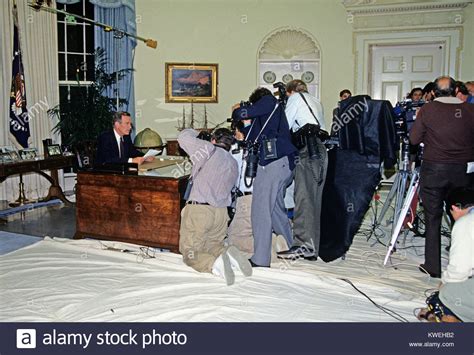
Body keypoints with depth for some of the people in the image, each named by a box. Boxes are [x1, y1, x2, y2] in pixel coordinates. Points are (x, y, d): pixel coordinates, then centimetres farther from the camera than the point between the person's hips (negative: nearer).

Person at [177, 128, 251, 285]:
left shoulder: (210, 150, -4)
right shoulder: (234, 164, 16)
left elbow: (183, 136, 0)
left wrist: (197, 134, 22)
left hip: (199, 210, -6)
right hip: (221, 213, 6)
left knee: (190, 254, 2)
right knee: (212, 245, 22)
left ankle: (215, 264, -26)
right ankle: (227, 254, -9)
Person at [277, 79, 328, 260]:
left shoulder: (295, 97, 11)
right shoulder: (316, 102, 32)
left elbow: (284, 126, 5)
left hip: (308, 147, -7)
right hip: (322, 149, 8)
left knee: (303, 196, -11)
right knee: (315, 198, 6)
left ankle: (303, 244, -15)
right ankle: (313, 248, 7)